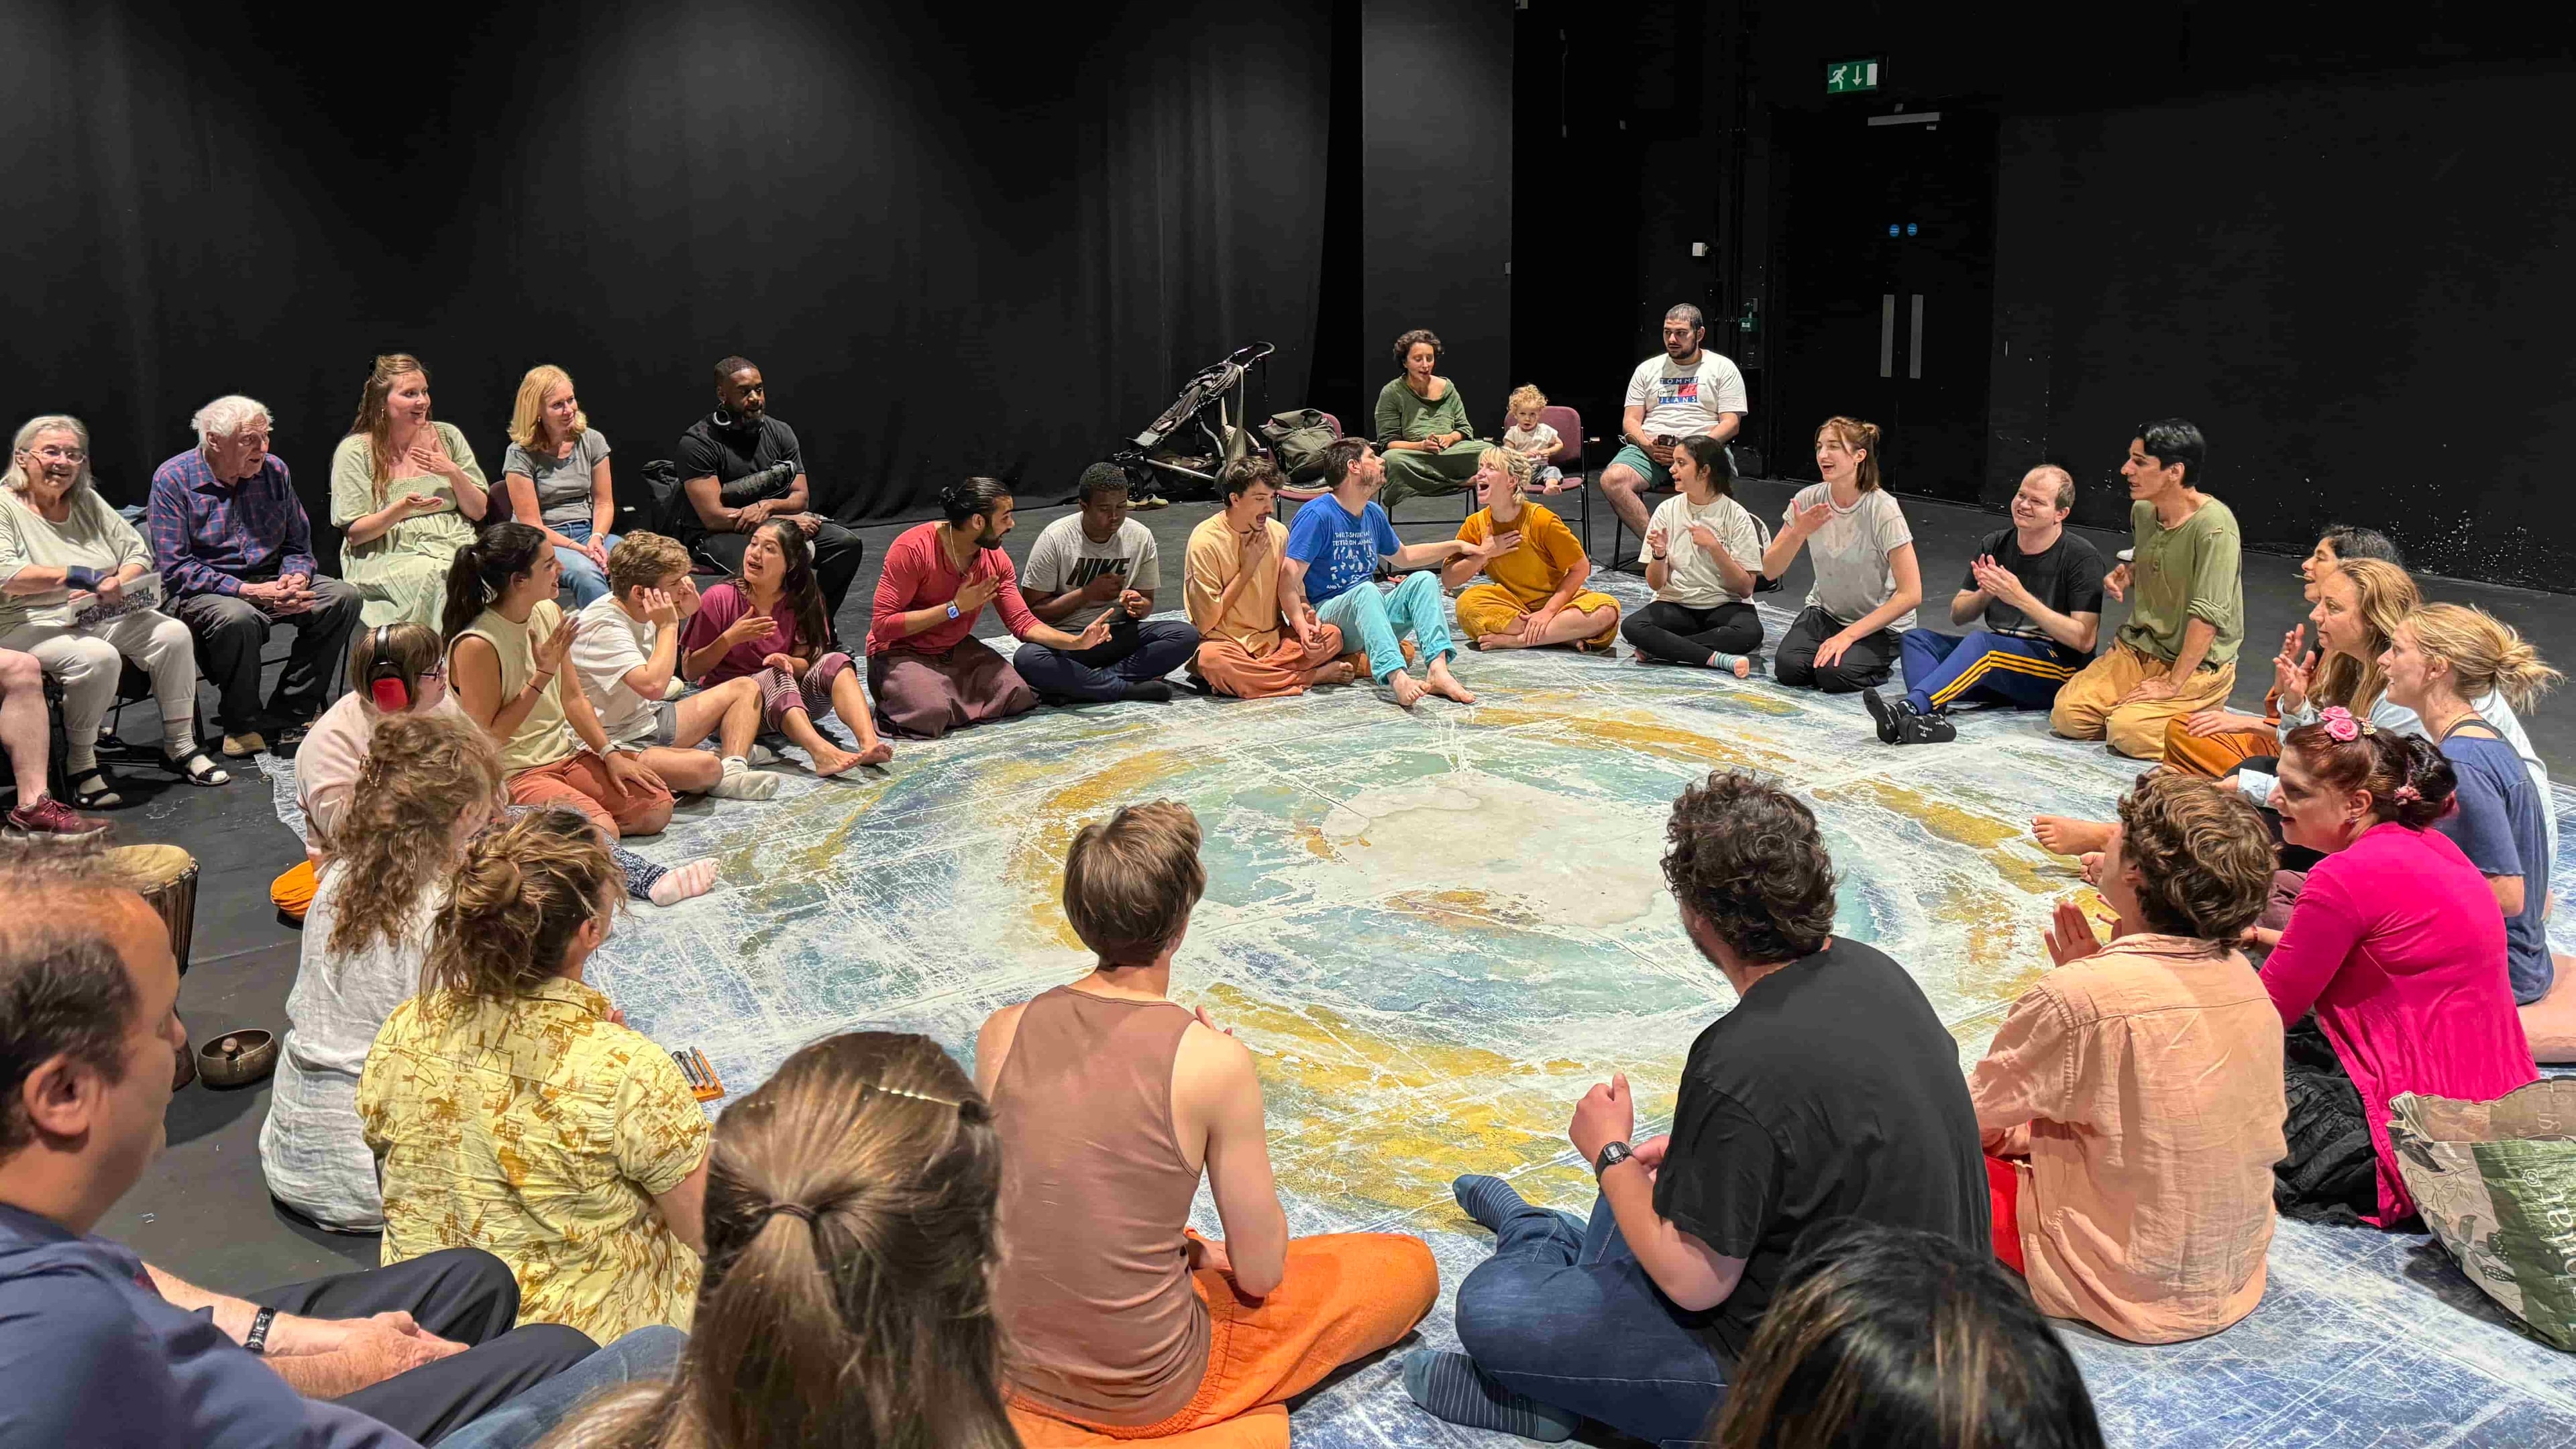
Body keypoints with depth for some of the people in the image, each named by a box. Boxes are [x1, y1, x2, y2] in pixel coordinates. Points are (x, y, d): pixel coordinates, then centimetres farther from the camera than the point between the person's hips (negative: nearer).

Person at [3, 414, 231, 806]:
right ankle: (79, 766, -16)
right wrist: (76, 575, -26)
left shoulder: (87, 502, 14)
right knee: (97, 657, -35)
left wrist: (115, 584, -11)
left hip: (100, 616, 7)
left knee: (173, 633, -17)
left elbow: (138, 552, 11)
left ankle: (181, 746, -6)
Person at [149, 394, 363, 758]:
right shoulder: (172, 479, -9)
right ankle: (241, 724, -13)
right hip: (202, 591, -5)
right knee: (238, 618, -39)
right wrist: (249, 592, -24)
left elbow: (298, 544, 13)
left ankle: (288, 716, -12)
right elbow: (176, 569, -15)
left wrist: (296, 578, -12)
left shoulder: (275, 471, 5)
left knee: (342, 597, -18)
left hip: (270, 582, 6)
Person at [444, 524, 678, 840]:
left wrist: (611, 753, -1)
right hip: (514, 775, -8)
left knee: (658, 808, -4)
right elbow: (488, 738, -17)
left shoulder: (550, 613, 2)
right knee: (602, 835, -27)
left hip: (565, 753, 8)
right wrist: (542, 675, -21)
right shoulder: (476, 645, -21)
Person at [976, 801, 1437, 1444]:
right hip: (1148, 1394, -6)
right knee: (1412, 1266, 9)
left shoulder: (1001, 1033, -8)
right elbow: (1261, 1274, -11)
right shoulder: (1214, 1060, -21)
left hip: (1009, 1366, 6)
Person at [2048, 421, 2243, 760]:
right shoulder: (2142, 510, 3)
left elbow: (2206, 616, -24)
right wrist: (2126, 575, 2)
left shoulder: (2214, 526, -23)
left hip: (2198, 664, -7)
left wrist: (2172, 684, -24)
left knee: (2128, 732, -26)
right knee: (2067, 714, -12)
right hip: (2138, 647, 7)